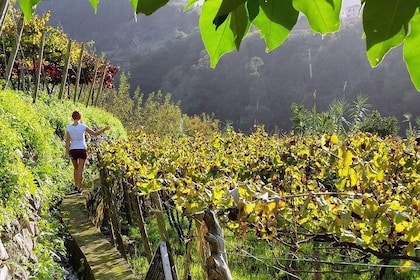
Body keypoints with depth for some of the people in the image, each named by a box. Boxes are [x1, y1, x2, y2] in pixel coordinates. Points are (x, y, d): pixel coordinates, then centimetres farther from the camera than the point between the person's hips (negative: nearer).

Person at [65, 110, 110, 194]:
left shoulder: (68, 128, -3)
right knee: (80, 170, -1)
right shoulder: (83, 126, -7)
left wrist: (67, 153, -7)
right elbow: (95, 134, -5)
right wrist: (105, 129, 6)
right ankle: (79, 189, -7)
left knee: (76, 169, 21)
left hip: (73, 150, 2)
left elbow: (67, 141, -7)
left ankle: (76, 186, 22)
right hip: (82, 150, -2)